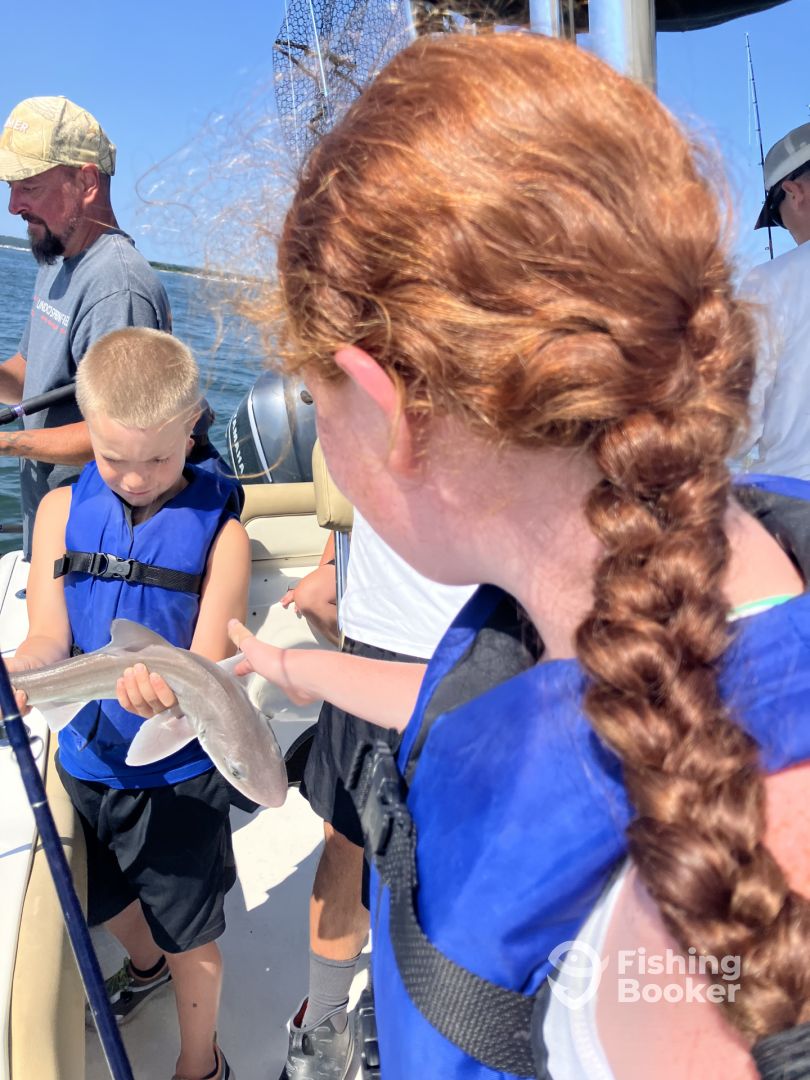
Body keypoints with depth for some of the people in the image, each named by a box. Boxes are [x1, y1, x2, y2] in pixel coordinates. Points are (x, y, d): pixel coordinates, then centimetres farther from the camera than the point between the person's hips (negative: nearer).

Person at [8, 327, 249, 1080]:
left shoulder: (218, 531, -18)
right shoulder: (62, 510, -7)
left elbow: (210, 670, -21)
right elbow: (50, 638, -12)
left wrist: (168, 687, -44)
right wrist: (20, 670, -35)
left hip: (178, 771, -4)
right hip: (86, 755, 5)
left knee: (187, 933, 14)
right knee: (105, 900, 29)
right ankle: (145, 965, 64)